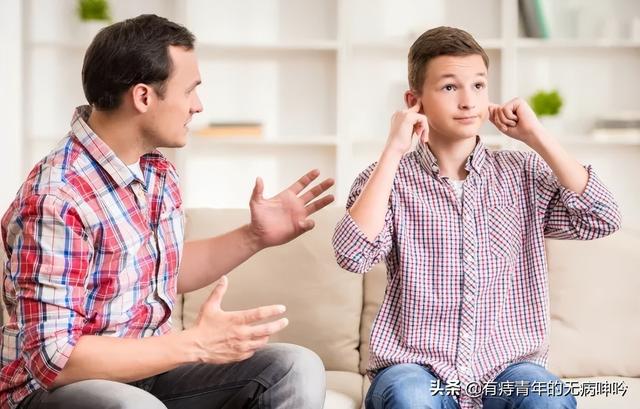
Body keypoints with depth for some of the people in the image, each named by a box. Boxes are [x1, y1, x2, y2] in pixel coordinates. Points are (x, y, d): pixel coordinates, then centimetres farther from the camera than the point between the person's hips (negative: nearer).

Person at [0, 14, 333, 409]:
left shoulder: (160, 173, 4)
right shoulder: (56, 199, -24)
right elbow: (53, 358, -26)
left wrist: (255, 237, 10)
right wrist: (196, 345, -27)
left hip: (150, 368, 8)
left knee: (298, 370, -7)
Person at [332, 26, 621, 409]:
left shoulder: (523, 175, 7)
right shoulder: (389, 178, 2)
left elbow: (603, 219, -7)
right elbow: (353, 254, -16)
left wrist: (536, 136, -7)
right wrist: (393, 151, -15)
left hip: (505, 368, 2)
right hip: (415, 366, -2)